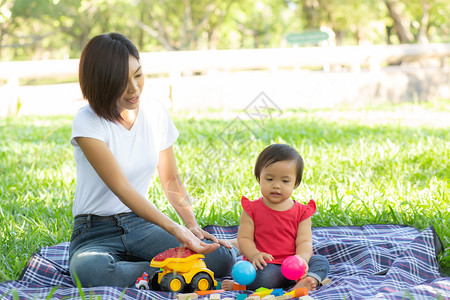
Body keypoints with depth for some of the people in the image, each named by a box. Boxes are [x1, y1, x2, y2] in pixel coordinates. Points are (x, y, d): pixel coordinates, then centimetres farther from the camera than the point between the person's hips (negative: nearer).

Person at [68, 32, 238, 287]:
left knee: (220, 259, -28)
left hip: (142, 223, 2)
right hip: (97, 233, -2)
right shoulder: (88, 123, -14)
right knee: (88, 269, -40)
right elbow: (121, 188, -24)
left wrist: (192, 225, -6)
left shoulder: (156, 113, 3)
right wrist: (174, 228, -36)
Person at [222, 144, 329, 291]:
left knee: (322, 262, -21)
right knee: (266, 274, -37)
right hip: (266, 265, -3)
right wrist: (254, 255, -23)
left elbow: (304, 242, 0)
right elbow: (244, 238, -1)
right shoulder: (252, 209, 4)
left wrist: (301, 259, -23)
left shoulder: (301, 212, 7)